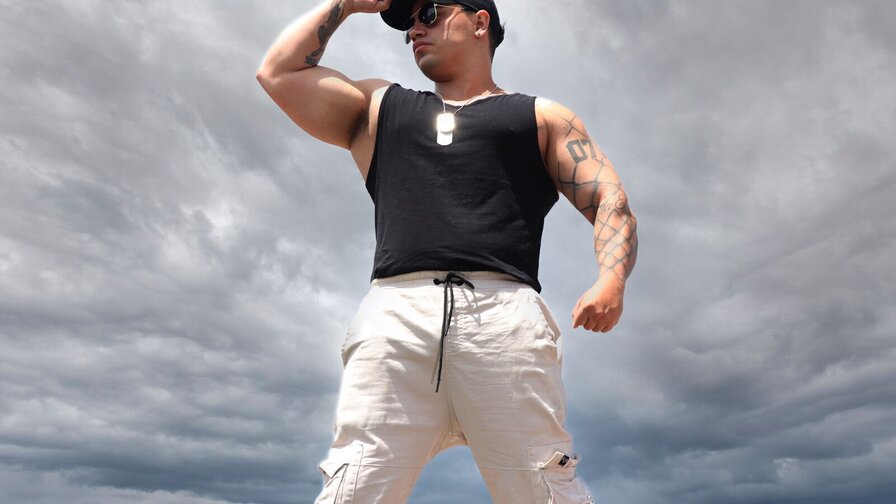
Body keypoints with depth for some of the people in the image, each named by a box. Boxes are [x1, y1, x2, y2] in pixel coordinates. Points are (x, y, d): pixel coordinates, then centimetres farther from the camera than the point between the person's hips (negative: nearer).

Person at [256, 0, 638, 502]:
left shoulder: (543, 116, 23)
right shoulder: (378, 106, 30)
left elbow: (610, 200, 13)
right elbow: (278, 72, 28)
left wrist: (611, 280, -7)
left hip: (504, 310, -1)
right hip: (396, 313, 2)